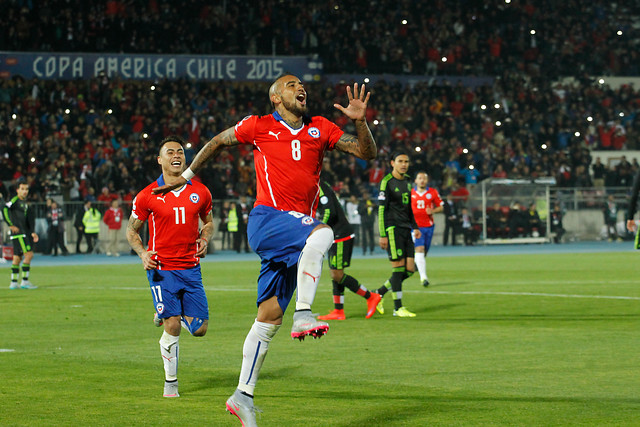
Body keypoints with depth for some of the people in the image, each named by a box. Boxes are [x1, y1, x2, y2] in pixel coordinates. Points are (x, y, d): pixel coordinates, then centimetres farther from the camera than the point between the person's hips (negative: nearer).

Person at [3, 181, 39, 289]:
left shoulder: (25, 203, 17)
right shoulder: (15, 200, -9)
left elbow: (29, 218, 17)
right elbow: (5, 209, -23)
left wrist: (32, 232, 9)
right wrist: (11, 225, -23)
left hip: (24, 233, 9)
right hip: (18, 232, -9)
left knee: (17, 258, 10)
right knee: (29, 254, -14)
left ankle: (14, 283, 14)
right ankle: (24, 281, -14)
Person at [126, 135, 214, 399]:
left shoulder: (200, 192, 4)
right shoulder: (147, 196, -4)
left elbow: (208, 221, 20)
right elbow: (131, 230, 6)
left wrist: (204, 240, -1)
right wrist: (142, 253, -12)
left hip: (191, 267, 3)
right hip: (162, 268, -3)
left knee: (199, 329, 1)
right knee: (172, 328, -10)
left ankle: (166, 314, 34)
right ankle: (170, 383, 8)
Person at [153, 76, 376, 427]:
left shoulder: (320, 129, 13)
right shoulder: (259, 127, 4)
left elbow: (367, 152, 11)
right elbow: (218, 142, 20)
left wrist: (360, 121, -7)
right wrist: (187, 175, 28)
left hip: (296, 230, 4)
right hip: (267, 219, -4)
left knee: (269, 317, 3)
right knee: (322, 234, -34)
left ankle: (243, 396, 8)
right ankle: (303, 316, -34)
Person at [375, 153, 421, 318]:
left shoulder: (407, 181, 16)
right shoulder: (387, 182, -7)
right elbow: (381, 209, -10)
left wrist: (415, 227, 19)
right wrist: (383, 235, -15)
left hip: (405, 229, 8)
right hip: (392, 228, -8)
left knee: (409, 269, 2)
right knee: (398, 267, -9)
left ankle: (379, 293, 17)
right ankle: (398, 307, -4)